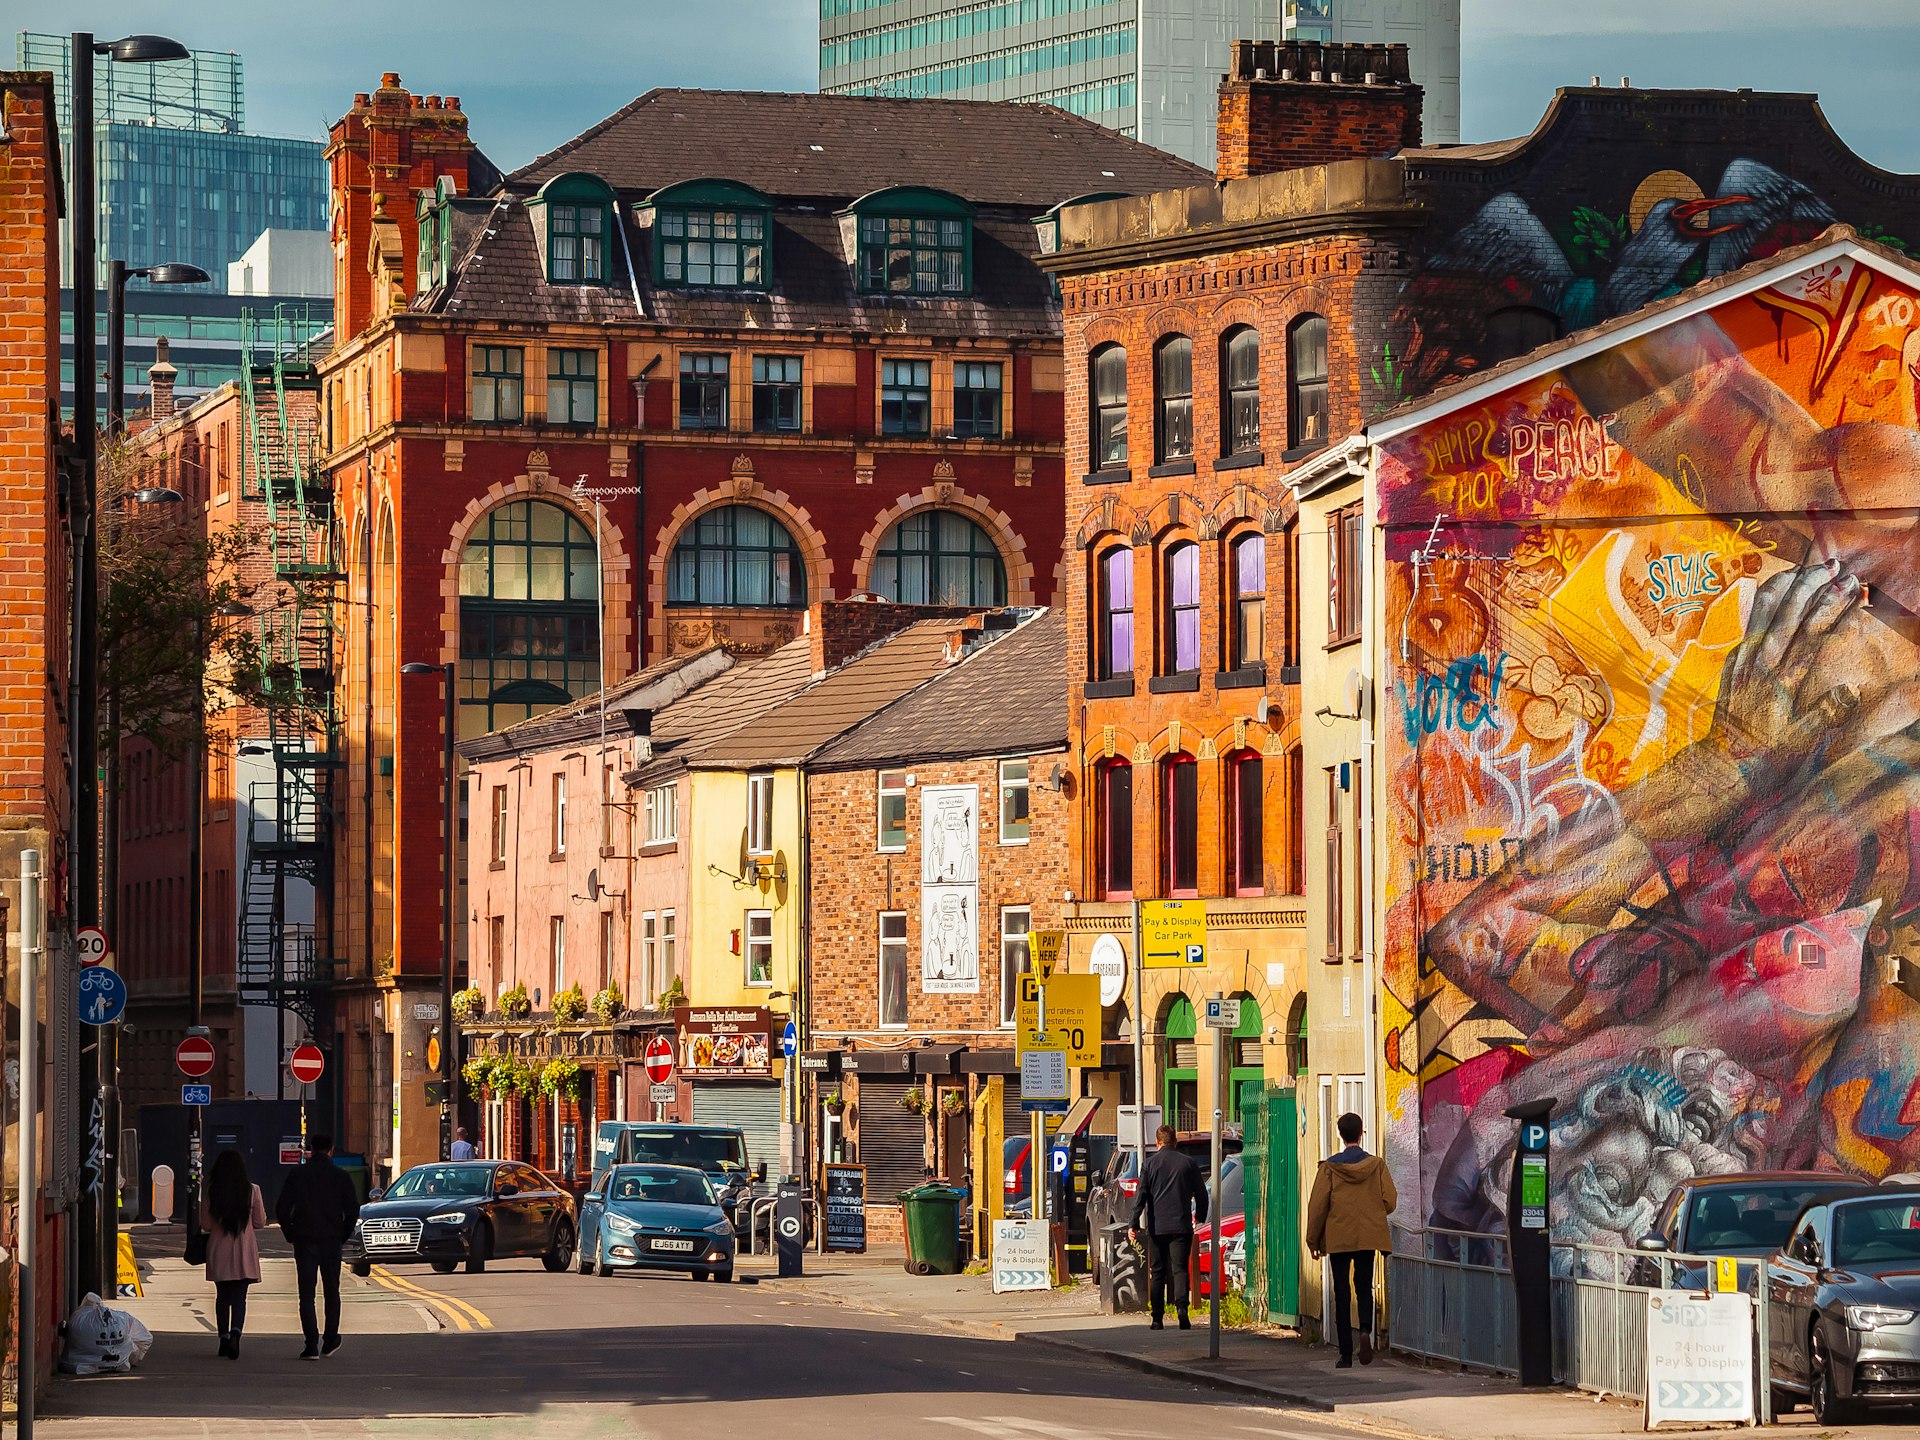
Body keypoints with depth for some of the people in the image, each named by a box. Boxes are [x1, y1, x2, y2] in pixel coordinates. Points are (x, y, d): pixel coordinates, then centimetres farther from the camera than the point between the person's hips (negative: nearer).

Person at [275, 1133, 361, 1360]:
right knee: (331, 1291, 15)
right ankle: (330, 1340, 18)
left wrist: (291, 1235, 8)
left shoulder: (297, 1175, 0)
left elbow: (282, 1210, -2)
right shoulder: (340, 1176, -1)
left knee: (306, 1294, 1)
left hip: (304, 1241, 0)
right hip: (331, 1241, 0)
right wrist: (343, 1235, 9)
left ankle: (312, 1344, -9)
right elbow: (353, 1210, -3)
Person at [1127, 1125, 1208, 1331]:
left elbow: (1141, 1196, -4)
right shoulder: (1188, 1163, 3)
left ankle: (1158, 1319, 6)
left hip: (1157, 1227, 0)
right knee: (1179, 1268, -2)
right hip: (1181, 1226, 0)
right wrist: (1199, 1217, 26)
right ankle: (1181, 1306, -26)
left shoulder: (1150, 1164, 0)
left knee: (1157, 1273, 7)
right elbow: (1201, 1194, 10)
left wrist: (1134, 1224, -3)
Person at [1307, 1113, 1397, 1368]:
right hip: (1369, 1238, 1)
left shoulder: (1330, 1167, -6)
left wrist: (1313, 1240, 5)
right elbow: (1390, 1202, -1)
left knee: (1341, 1294, 5)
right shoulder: (1376, 1165, -2)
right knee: (1364, 1287, 12)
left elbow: (1317, 1205, -5)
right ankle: (1365, 1330, -17)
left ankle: (1346, 1354, 3)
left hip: (1338, 1238, -1)